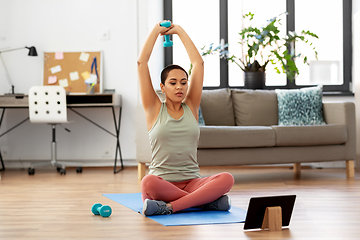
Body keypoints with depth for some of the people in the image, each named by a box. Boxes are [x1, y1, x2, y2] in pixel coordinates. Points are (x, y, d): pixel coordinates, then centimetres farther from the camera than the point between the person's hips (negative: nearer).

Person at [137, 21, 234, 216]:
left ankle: (170, 207, -30)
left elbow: (198, 62, 12)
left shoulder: (191, 107, 12)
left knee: (226, 179, -28)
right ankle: (207, 201, -25)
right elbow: (142, 63, 1)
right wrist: (156, 31, 10)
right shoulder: (154, 109, 6)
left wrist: (180, 31, 17)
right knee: (149, 182, -39)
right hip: (162, 181, -2)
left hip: (191, 182, 2)